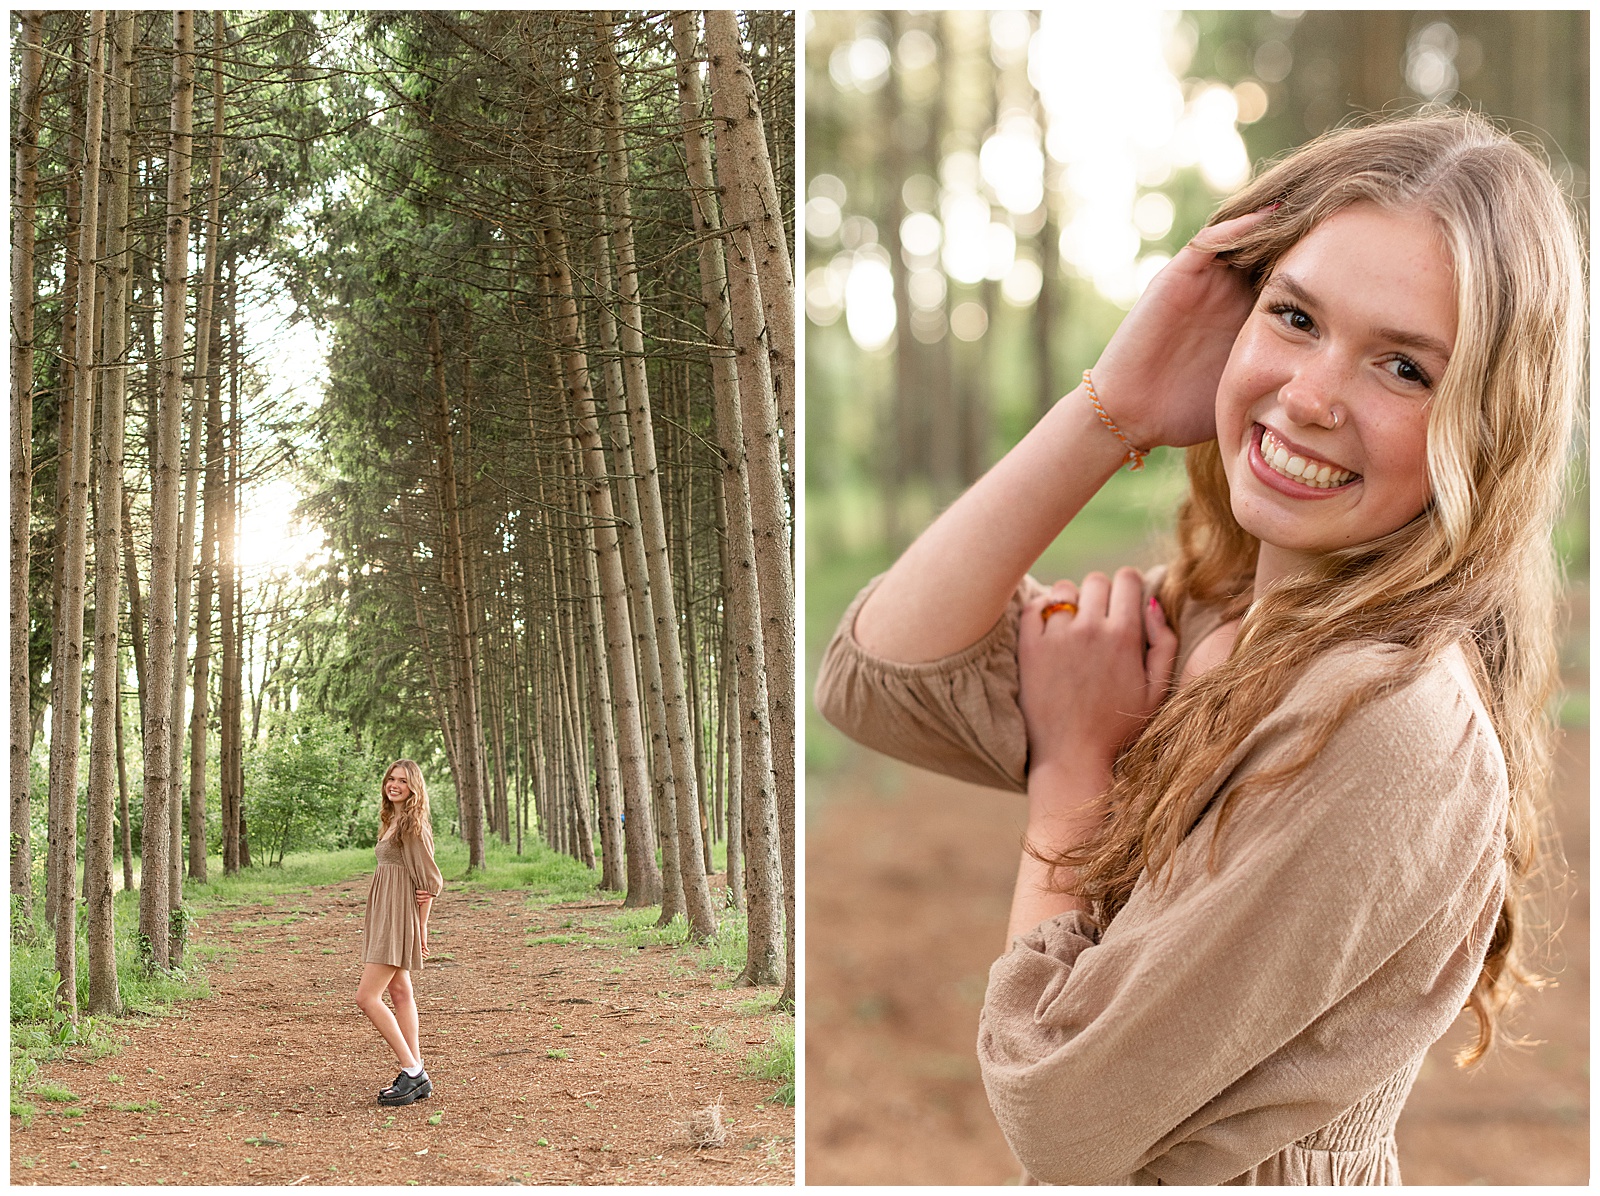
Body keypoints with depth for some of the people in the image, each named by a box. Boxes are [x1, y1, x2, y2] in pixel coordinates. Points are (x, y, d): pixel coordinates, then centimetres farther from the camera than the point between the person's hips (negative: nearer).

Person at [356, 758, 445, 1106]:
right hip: (384, 917, 10)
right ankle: (416, 1078, 14)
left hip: (399, 917, -10)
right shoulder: (391, 821, 15)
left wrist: (421, 927, -9)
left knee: (366, 997, -14)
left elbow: (429, 881, -14)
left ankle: (413, 1074, -11)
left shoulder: (412, 824, -14)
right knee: (400, 993, 11)